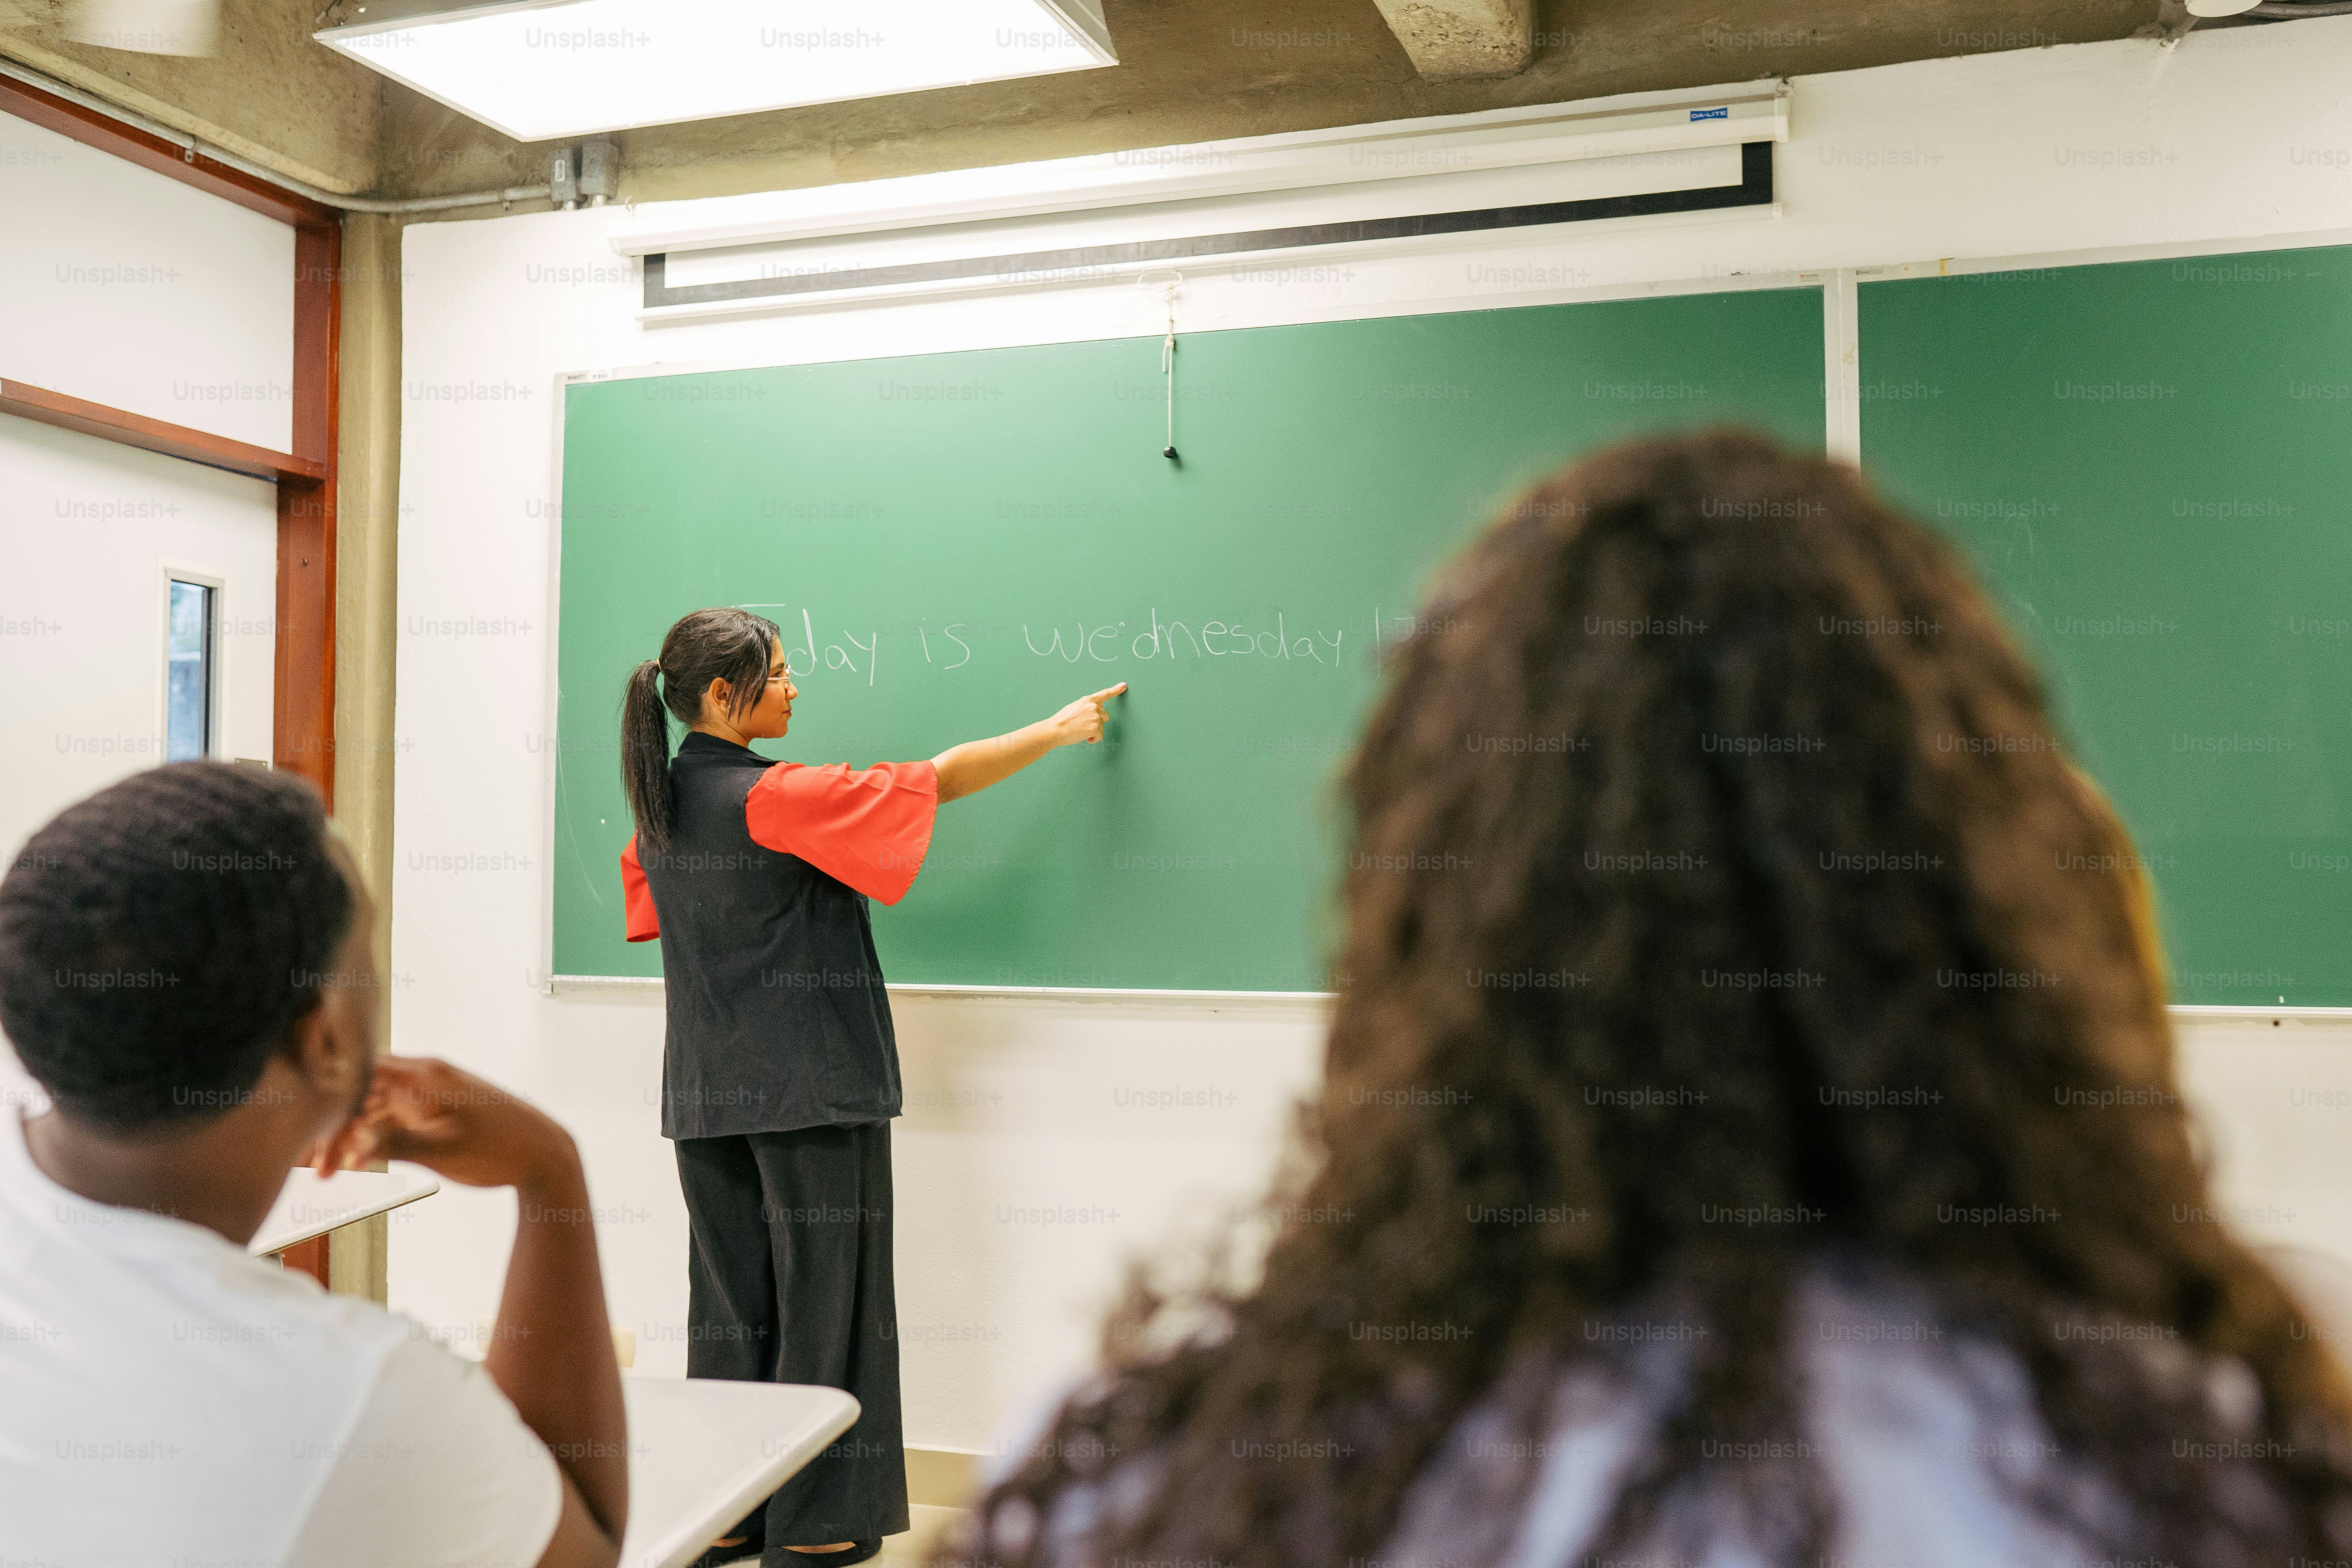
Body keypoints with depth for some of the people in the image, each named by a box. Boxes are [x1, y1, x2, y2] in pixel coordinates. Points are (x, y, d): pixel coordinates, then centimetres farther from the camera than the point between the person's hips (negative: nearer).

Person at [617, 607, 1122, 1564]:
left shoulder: (661, 804, 6)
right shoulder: (774, 798, -16)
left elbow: (646, 893, 23)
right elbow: (939, 780, -12)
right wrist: (1058, 730, -1)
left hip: (706, 1090, 8)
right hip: (810, 1087, -8)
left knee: (728, 1300, 13)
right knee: (819, 1299, 3)